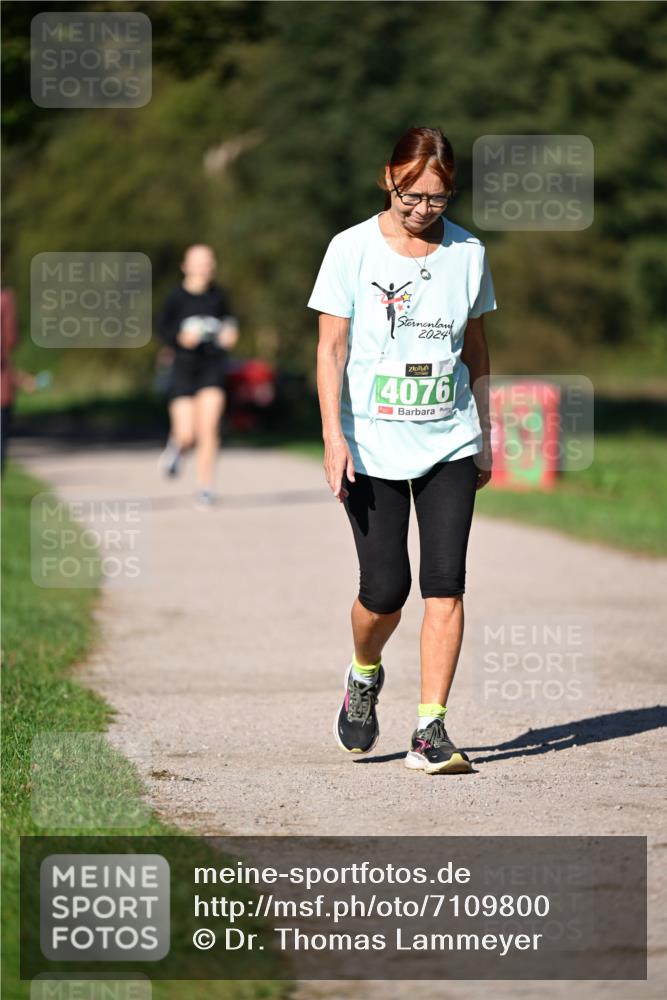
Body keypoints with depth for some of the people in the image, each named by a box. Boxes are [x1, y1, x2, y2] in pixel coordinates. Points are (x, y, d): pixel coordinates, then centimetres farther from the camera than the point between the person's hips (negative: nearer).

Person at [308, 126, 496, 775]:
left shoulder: (467, 253, 5)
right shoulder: (352, 249, -4)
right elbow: (331, 349, -3)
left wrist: (484, 438, 15)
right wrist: (334, 436, -12)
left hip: (449, 444, 2)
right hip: (373, 447, -2)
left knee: (445, 583, -8)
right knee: (385, 589, -3)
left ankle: (430, 732, -6)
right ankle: (364, 675, 30)